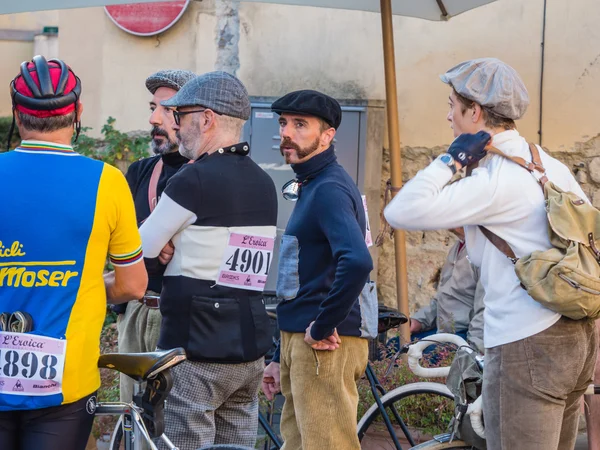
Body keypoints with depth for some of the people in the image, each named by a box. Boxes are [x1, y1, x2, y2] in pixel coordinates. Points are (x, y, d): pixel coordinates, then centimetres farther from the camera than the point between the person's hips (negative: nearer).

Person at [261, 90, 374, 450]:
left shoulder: (329, 188, -13)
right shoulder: (310, 187, 18)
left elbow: (357, 262, -32)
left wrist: (322, 328, -22)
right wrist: (280, 358, 21)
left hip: (323, 346, -10)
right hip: (301, 341, 10)